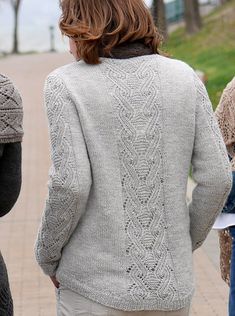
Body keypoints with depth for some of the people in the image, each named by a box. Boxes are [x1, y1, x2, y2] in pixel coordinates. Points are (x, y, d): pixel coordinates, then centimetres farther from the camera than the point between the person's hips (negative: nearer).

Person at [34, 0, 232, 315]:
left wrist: (47, 255, 0)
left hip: (95, 288, -3)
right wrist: (188, 241, 14)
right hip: (172, 287, 3)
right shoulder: (185, 77, 2)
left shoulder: (65, 83, -8)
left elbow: (71, 185, -15)